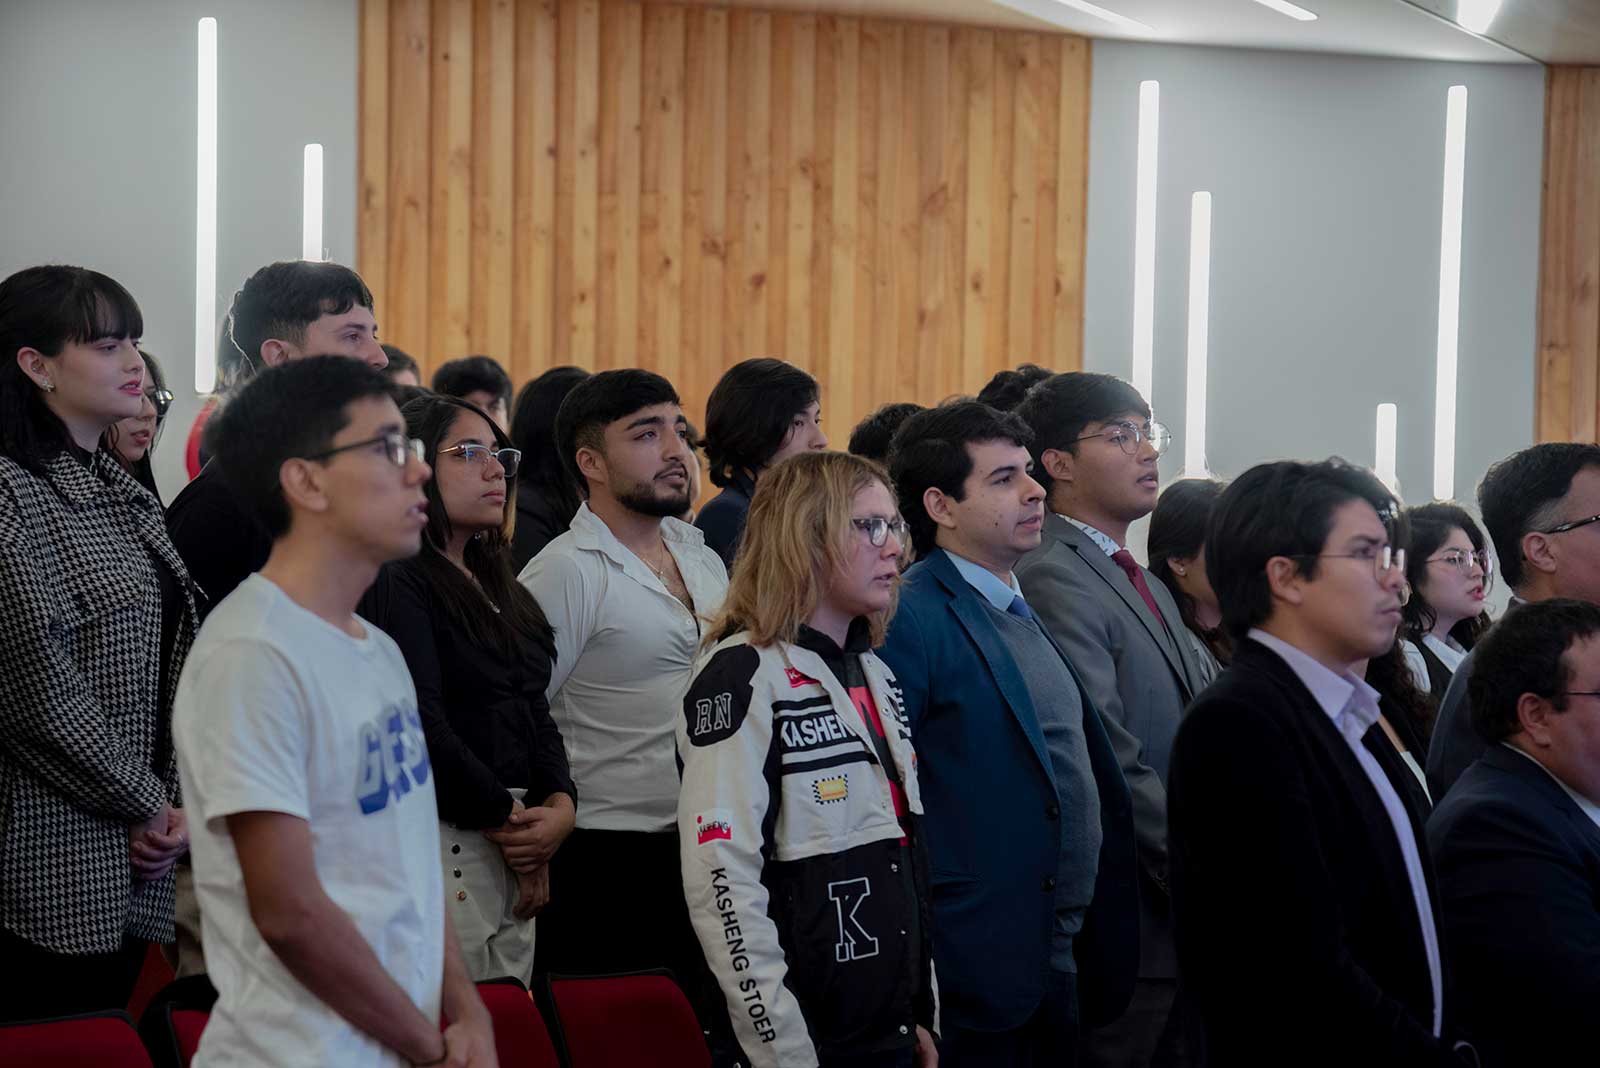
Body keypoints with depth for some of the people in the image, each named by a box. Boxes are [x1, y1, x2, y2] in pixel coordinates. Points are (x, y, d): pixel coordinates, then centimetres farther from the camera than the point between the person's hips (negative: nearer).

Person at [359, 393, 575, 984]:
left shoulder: (499, 587, 20)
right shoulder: (397, 584, -9)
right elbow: (421, 725, -17)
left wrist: (559, 802, -1)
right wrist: (510, 820, -9)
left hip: (515, 855, 9)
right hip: (445, 842, -9)